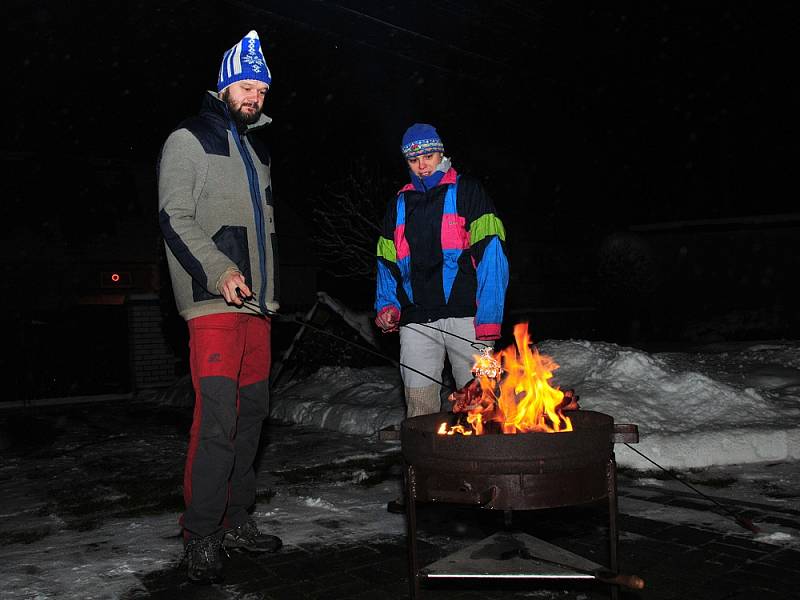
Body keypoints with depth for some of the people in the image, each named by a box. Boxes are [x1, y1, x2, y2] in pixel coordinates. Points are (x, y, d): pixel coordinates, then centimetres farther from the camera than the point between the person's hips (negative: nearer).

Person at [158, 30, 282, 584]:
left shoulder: (257, 149, 23)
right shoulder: (189, 140, 1)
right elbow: (175, 218, -9)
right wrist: (219, 271, -21)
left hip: (255, 301, 8)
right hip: (214, 304, -8)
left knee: (252, 412, 9)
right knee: (217, 419, -13)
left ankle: (237, 520, 20)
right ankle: (201, 535, -3)